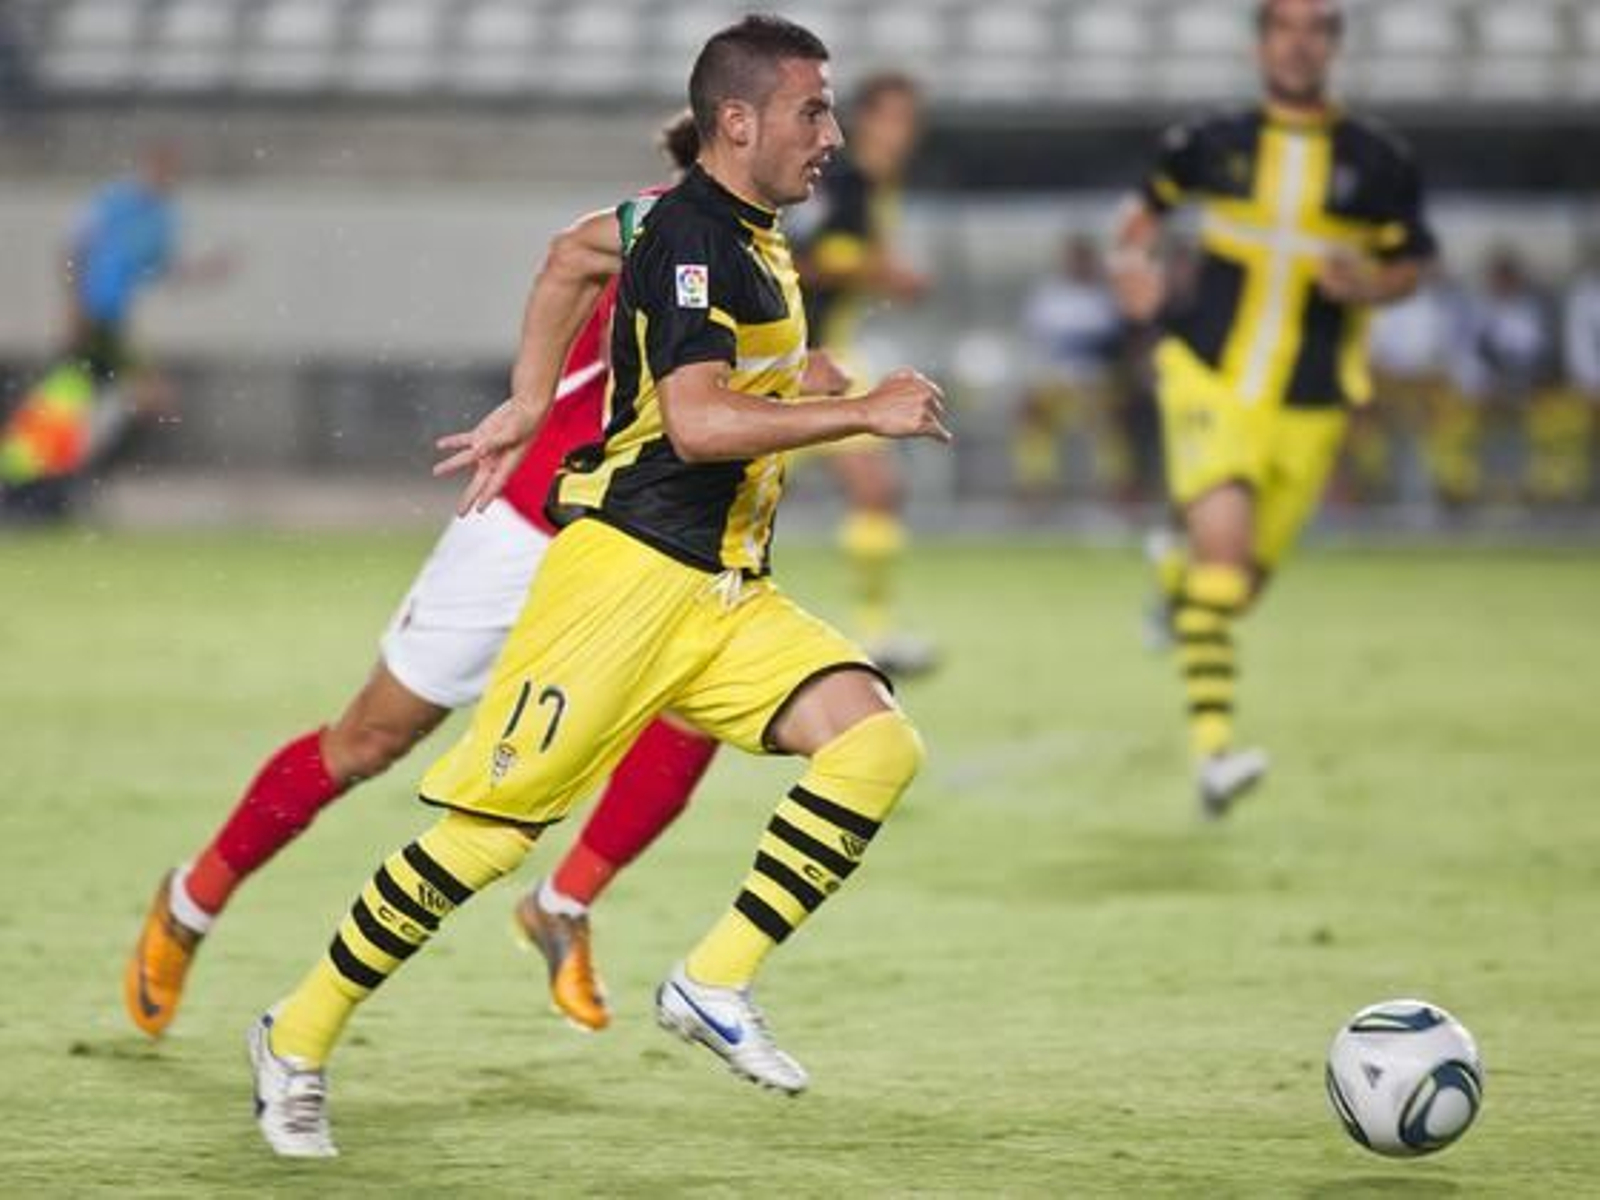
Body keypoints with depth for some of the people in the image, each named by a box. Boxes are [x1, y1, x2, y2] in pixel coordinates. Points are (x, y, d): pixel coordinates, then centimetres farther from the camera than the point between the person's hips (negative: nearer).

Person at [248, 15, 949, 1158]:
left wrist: (525, 418, 37)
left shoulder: (754, 246, 16)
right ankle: (300, 1037, 8)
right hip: (630, 571, -9)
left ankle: (717, 983, -7)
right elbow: (698, 420, -24)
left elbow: (582, 264, 32)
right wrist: (866, 412, -19)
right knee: (494, 825, -7)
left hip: (726, 594, 9)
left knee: (877, 738, -12)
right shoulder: (691, 235, -13)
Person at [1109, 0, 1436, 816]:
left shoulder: (1377, 162, 0)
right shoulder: (1211, 143, 1)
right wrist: (1133, 258, -2)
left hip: (1309, 404, 2)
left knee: (1243, 578, 10)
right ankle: (1213, 747, -25)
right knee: (1222, 538, -23)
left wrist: (1368, 285, -12)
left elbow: (1411, 264, 9)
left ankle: (1175, 575, 50)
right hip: (1211, 377, -2)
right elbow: (1150, 204, 18)